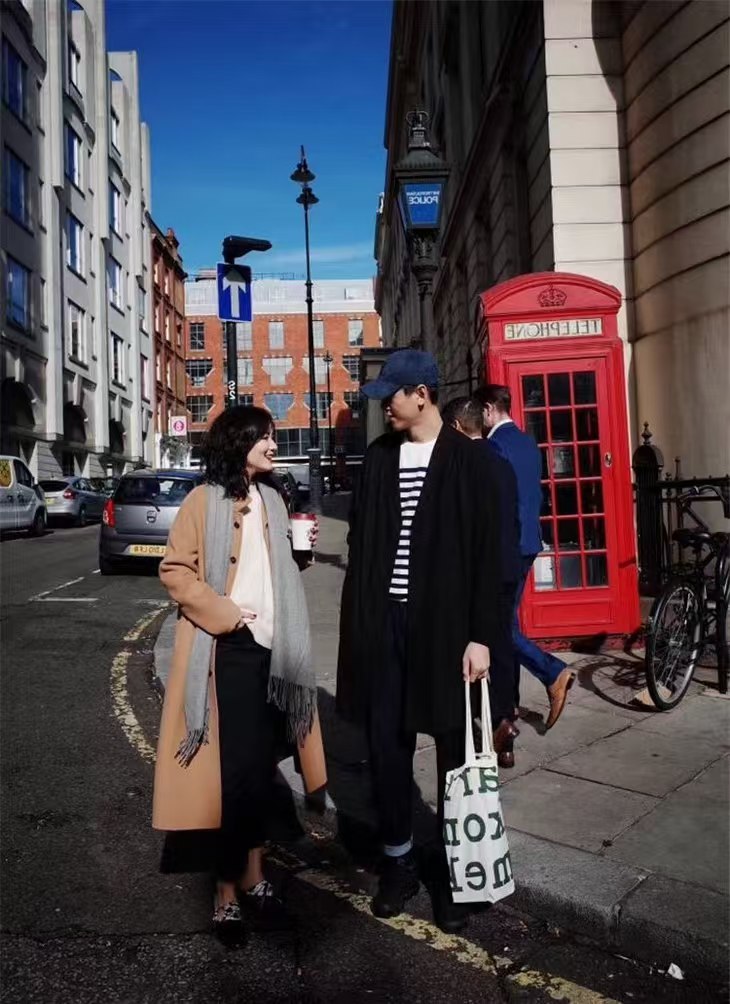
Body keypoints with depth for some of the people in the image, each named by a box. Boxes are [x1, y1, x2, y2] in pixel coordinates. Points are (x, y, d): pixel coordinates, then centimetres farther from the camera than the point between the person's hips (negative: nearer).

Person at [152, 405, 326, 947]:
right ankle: (228, 893, 14)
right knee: (235, 770, -1)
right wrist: (227, 614, -14)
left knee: (262, 765, 13)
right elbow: (175, 571, -9)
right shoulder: (205, 500, -6)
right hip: (227, 651, -6)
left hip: (271, 648, 6)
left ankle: (254, 876, 27)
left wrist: (285, 629, 13)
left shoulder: (271, 500, 12)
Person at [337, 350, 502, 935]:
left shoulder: (468, 462, -5)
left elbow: (487, 553, -6)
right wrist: (357, 621, 5)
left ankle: (451, 867, 26)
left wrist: (481, 635, -10)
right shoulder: (379, 458, 7)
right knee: (387, 745, 9)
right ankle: (399, 860, 27)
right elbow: (361, 544, 9)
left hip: (445, 624, -3)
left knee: (454, 748, 9)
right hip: (384, 622, 4)